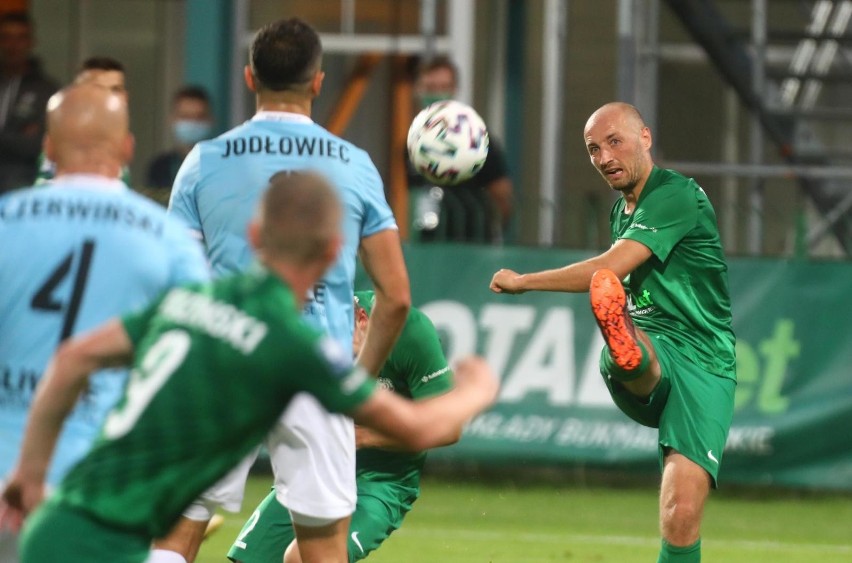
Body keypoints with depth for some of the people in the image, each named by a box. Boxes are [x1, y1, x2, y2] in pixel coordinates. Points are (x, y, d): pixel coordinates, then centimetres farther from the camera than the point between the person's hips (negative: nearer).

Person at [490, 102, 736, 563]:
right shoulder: (621, 212, 20)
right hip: (651, 357, 5)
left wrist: (523, 282, -6)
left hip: (702, 366, -4)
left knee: (681, 518, -21)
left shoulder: (675, 195, -7)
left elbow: (611, 268, -15)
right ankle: (625, 349, -72)